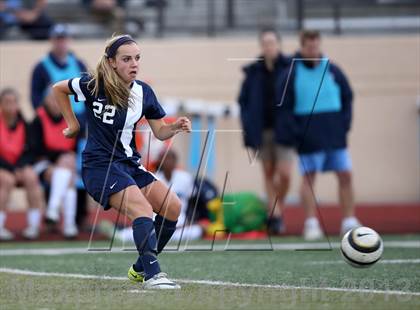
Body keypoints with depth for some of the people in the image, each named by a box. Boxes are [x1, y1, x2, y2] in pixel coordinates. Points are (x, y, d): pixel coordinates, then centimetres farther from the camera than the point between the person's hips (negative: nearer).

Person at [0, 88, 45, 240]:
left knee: (31, 177, -24)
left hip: (20, 166, 3)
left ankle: (33, 224, -22)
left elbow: (30, 151, 6)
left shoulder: (22, 124, 0)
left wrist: (21, 167, -11)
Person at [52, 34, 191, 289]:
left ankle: (141, 268, 9)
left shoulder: (144, 92, 3)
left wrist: (176, 127, -13)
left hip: (130, 163, 7)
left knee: (173, 206, -4)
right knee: (143, 209, -27)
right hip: (100, 165, -7)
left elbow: (160, 132, 9)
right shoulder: (94, 86, -10)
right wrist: (73, 124, 8)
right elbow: (58, 89, 6)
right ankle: (152, 274, -33)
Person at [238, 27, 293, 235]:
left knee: (284, 174, -11)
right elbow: (243, 99, 8)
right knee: (268, 174, 7)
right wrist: (248, 126, -2)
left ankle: (277, 211, 12)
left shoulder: (290, 68, -4)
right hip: (262, 130, 3)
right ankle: (274, 215, 13)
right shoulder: (253, 72, 3)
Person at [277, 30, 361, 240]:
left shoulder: (333, 70, 6)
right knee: (308, 177, -2)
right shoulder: (292, 74, -2)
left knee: (345, 175, 1)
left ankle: (349, 222, 7)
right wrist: (292, 132, -10)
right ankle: (311, 223, 1)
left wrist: (344, 122, 2)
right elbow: (284, 107, -1)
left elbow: (347, 96, 14)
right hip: (308, 135, -3)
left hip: (335, 134, 3)